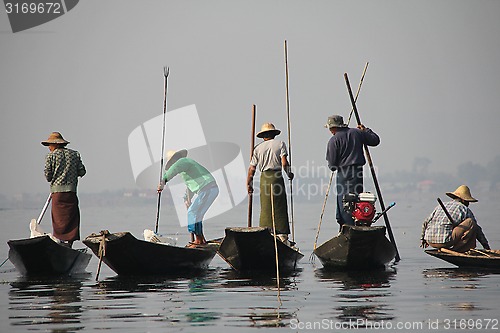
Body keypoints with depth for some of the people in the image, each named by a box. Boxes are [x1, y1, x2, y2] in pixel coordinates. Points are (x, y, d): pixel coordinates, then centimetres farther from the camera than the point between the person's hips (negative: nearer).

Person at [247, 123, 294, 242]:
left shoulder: (258, 148, 9)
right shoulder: (280, 144, 3)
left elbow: (252, 169, 8)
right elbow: (284, 163, -7)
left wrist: (248, 184, 17)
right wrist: (289, 174, 10)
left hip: (264, 178, 2)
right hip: (277, 177, -2)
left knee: (265, 208, 7)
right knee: (280, 207, 2)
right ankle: (282, 233, -1)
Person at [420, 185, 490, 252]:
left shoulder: (441, 206, 24)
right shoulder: (465, 209, 10)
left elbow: (426, 222, 25)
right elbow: (477, 229, 14)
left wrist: (423, 239, 39)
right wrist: (486, 246, 23)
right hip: (446, 242, -6)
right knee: (471, 222, 5)